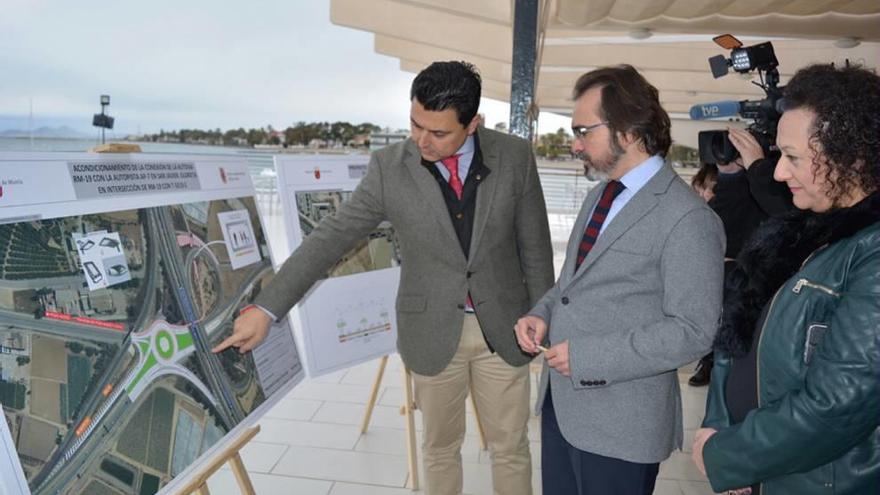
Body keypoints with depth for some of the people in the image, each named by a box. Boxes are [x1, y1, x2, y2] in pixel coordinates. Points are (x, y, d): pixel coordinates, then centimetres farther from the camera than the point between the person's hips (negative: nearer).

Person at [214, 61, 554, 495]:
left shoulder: (515, 157, -9)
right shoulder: (390, 167, -11)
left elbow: (535, 247, -2)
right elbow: (330, 238, -10)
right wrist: (266, 309, -13)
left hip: (503, 327, 1)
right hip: (433, 332, 0)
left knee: (510, 447, 15)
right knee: (440, 448, 17)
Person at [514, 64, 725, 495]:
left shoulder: (688, 220, -17)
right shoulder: (598, 196, 11)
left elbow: (692, 332, -20)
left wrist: (586, 356, -21)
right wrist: (542, 314, 0)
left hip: (619, 423, -7)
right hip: (559, 402, 8)